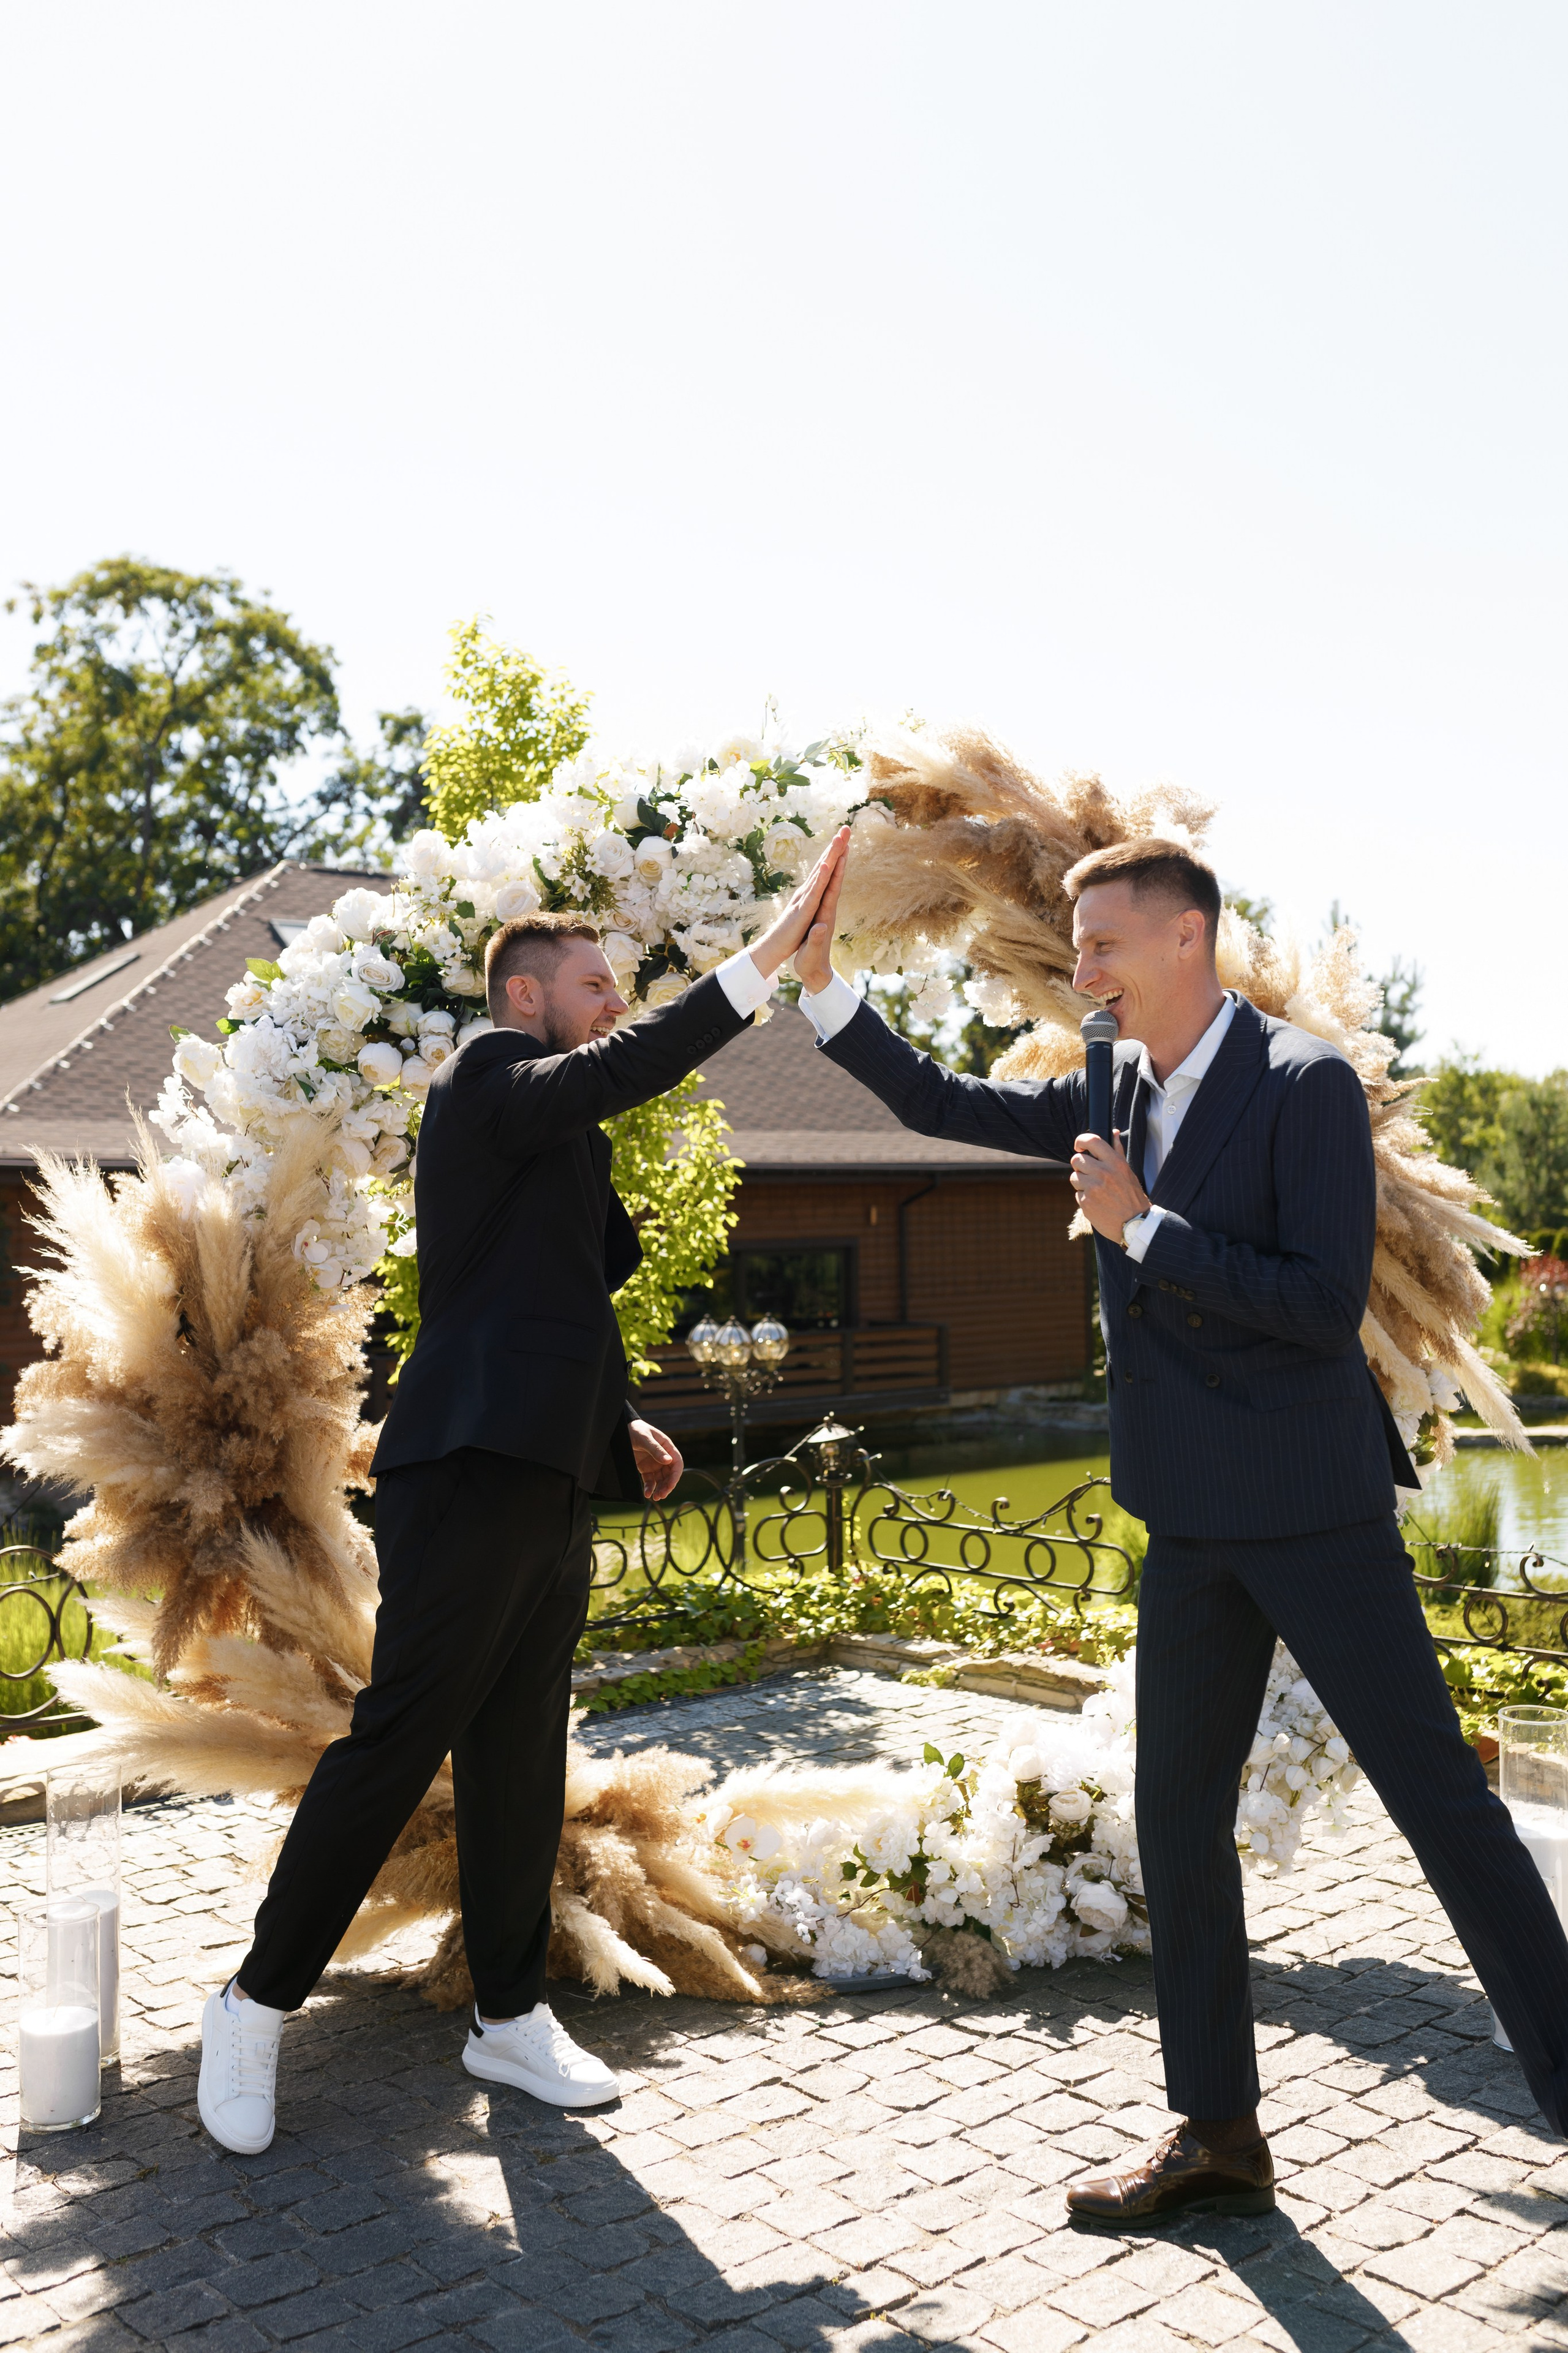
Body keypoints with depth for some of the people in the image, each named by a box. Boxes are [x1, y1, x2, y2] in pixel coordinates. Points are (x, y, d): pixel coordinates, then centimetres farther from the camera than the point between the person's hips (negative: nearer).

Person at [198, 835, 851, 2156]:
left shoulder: (553, 1140, 24)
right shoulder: (491, 1081, -4)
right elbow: (634, 1067, -24)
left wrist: (617, 1428, 16)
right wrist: (776, 947, -25)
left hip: (547, 1488, 10)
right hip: (472, 1471, -10)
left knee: (520, 1761, 13)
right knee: (395, 1743, -5)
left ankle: (511, 2014, 23)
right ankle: (258, 2005, 10)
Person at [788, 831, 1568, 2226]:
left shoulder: (1304, 1084, -12)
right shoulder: (1113, 1093, 9)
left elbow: (1326, 1305, -19)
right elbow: (939, 1103, 16)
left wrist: (1140, 1227, -19)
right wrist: (819, 981, 7)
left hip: (1310, 1505, -7)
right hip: (1193, 1520, 7)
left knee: (1436, 1793, 1)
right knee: (1179, 1821, 10)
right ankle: (1218, 2136, 22)